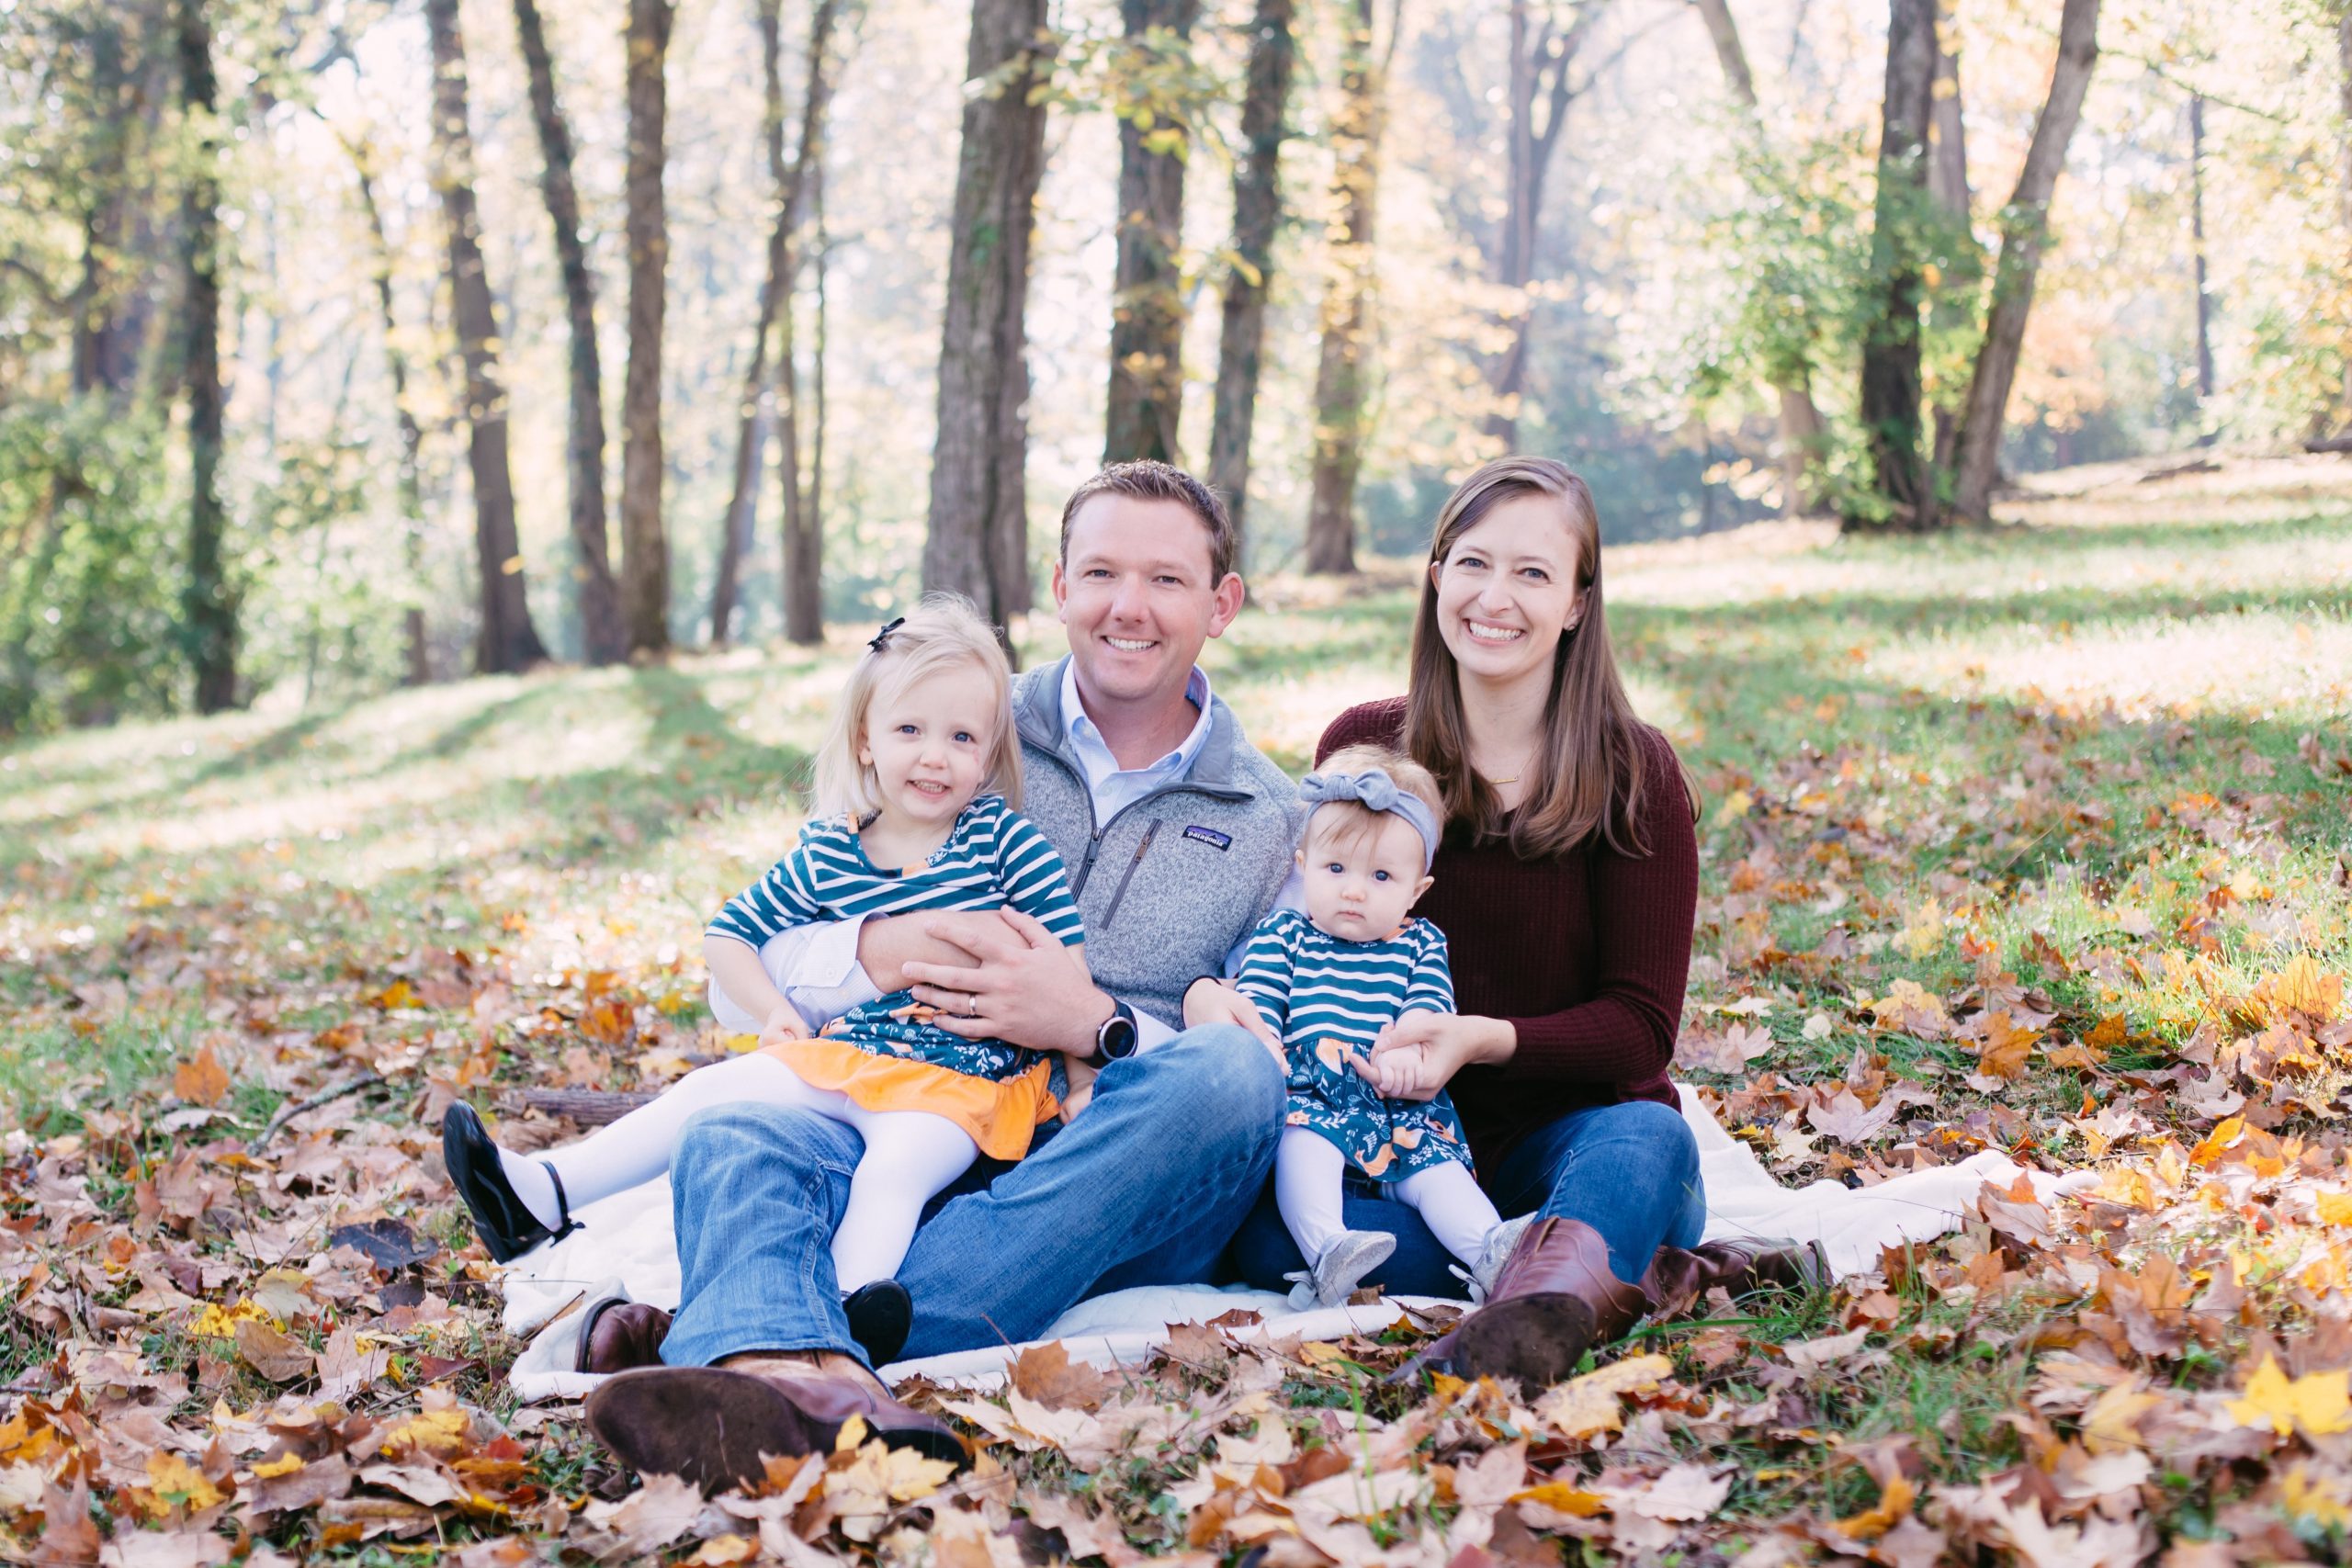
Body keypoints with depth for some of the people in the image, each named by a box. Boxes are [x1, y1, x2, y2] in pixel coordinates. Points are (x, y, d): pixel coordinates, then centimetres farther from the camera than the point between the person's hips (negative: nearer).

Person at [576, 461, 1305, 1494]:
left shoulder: (1272, 825, 15)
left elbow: (1275, 1063, 4)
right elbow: (759, 956, 11)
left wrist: (1098, 1026, -13)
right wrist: (883, 953, -12)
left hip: (1118, 1194, -1)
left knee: (1226, 1074, -33)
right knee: (738, 1134, -28)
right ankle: (805, 1379, -65)